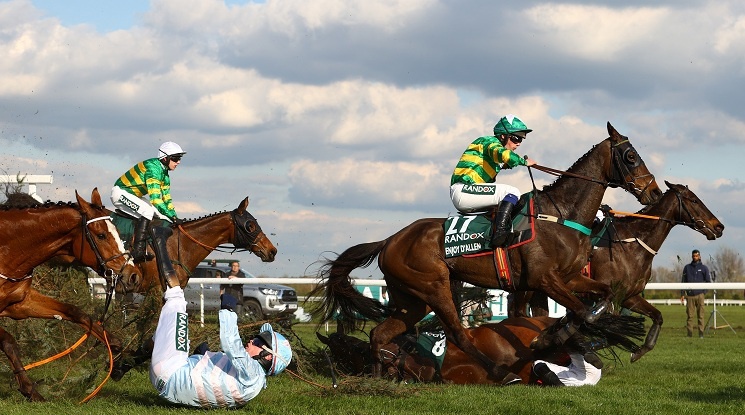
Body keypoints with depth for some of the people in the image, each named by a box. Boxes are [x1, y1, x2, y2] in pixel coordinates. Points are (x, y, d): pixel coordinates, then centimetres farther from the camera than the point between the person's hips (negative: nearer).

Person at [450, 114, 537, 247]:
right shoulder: (490, 141, -3)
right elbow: (503, 154, -26)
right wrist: (524, 161, -11)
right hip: (463, 190, -10)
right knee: (513, 192, -17)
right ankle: (499, 233, -31)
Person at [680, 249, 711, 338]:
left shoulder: (703, 268, 9)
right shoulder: (687, 267, 12)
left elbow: (708, 281, 10)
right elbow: (683, 281, 12)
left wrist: (704, 291, -3)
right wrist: (682, 294, 4)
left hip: (699, 295, -1)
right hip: (690, 295, 1)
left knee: (700, 315, -4)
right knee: (690, 315, -2)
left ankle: (701, 333, -4)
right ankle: (689, 333, -1)